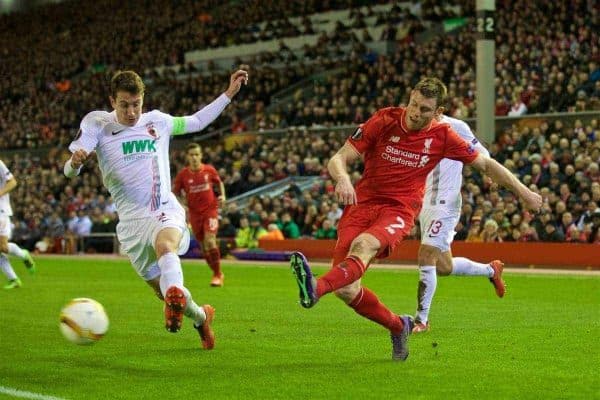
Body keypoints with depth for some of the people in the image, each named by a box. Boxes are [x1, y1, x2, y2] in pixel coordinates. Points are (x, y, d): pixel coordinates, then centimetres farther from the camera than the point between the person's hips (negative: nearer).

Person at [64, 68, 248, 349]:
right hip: (132, 220, 1)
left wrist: (229, 93, 20)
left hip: (166, 211, 0)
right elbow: (69, 171, -9)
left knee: (165, 244, -37)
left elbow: (196, 122, 25)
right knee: (161, 288, 3)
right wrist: (75, 162, -34)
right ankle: (200, 316, 32)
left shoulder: (158, 121, 7)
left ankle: (175, 301, -62)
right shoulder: (96, 123, -2)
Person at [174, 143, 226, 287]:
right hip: (194, 213, 2)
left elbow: (219, 183, 15)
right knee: (204, 246, 6)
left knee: (210, 241, -19)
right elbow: (175, 192, 6)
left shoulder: (209, 170, -4)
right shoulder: (183, 174, -5)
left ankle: (217, 274, -7)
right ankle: (218, 274, 24)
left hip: (210, 210, -2)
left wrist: (222, 196, -1)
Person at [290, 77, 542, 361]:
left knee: (363, 245, -36)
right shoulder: (384, 121, -3)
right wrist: (343, 179, -28)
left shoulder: (442, 136, 0)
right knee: (346, 291, -10)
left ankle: (317, 289, -63)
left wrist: (523, 191, 15)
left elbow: (486, 164, 14)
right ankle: (398, 327, 17)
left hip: (399, 210, -2)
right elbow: (338, 159, -5)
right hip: (362, 202, 2)